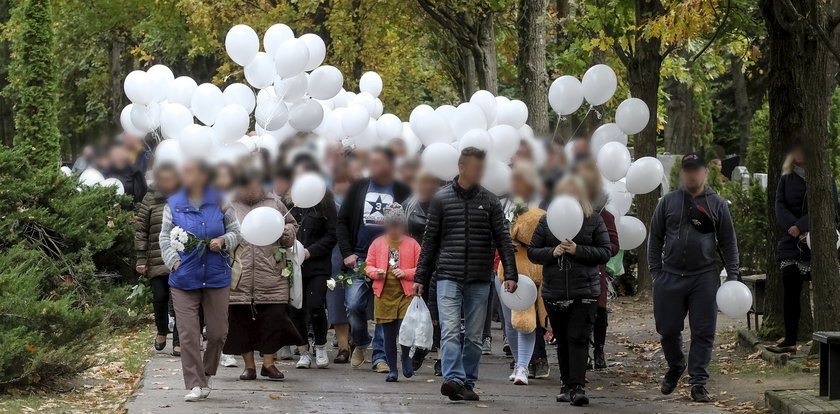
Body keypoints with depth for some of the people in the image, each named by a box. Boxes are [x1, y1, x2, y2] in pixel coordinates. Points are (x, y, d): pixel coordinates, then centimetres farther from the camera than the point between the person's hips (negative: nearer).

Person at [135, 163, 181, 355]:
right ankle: (162, 331, 23)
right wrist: (141, 259, -1)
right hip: (157, 260, 0)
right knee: (160, 297, -4)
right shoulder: (150, 199, 4)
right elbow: (140, 229, 5)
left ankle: (178, 341, 8)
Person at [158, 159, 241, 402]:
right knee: (188, 333, -5)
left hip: (217, 276, 0)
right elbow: (165, 237, 6)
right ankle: (195, 385, 0)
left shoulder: (219, 202, 1)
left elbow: (235, 231, 8)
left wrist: (223, 241, -12)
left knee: (218, 331, 5)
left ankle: (206, 375, 29)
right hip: (184, 277, 0)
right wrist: (173, 260, -8)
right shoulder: (173, 204, 2)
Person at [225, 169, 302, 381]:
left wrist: (285, 233, -1)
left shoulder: (274, 204, 12)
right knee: (242, 319, 2)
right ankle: (249, 365, 13)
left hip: (270, 275, 0)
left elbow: (292, 226, 20)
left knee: (273, 316, -2)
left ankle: (268, 363, 10)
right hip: (240, 277, 0)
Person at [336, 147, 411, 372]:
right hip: (359, 257, 2)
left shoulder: (402, 191, 3)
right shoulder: (359, 187, 9)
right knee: (354, 305, -5)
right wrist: (347, 253, 0)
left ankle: (380, 356, 5)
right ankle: (360, 344, 20)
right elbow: (342, 221, 9)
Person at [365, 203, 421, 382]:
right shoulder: (377, 244, 8)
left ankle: (406, 357, 18)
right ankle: (392, 370, 14)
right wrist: (376, 273, -11)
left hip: (406, 294, -2)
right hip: (384, 294, 2)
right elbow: (368, 266, 10)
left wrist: (405, 273, -13)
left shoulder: (412, 244, 3)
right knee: (388, 335, 5)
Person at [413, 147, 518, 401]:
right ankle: (453, 379, -23)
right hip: (448, 277, -2)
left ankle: (468, 383, 11)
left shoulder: (490, 201, 7)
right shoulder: (441, 199, 5)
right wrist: (420, 277, 7)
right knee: (450, 331, -15)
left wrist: (510, 274, -6)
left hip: (479, 280, 2)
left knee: (474, 336, 5)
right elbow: (430, 241, 9)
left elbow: (503, 240, 5)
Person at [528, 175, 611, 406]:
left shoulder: (594, 221, 3)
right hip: (554, 292, 3)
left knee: (579, 339, -12)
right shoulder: (547, 221, 8)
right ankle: (567, 385, 19)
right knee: (562, 341, 9)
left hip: (585, 292, -3)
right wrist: (552, 252, -11)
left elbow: (605, 253, -1)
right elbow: (532, 252, 8)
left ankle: (577, 387, -15)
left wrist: (578, 250, -14)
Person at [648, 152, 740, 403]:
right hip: (670, 277, 1)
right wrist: (655, 270, 2)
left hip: (705, 278, -1)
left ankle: (698, 383, 2)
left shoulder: (717, 204, 5)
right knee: (668, 330, 7)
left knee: (703, 333, -3)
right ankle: (675, 367, 33)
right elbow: (655, 238, 10)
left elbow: (728, 242, 7)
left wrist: (732, 275, 1)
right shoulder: (668, 202, 7)